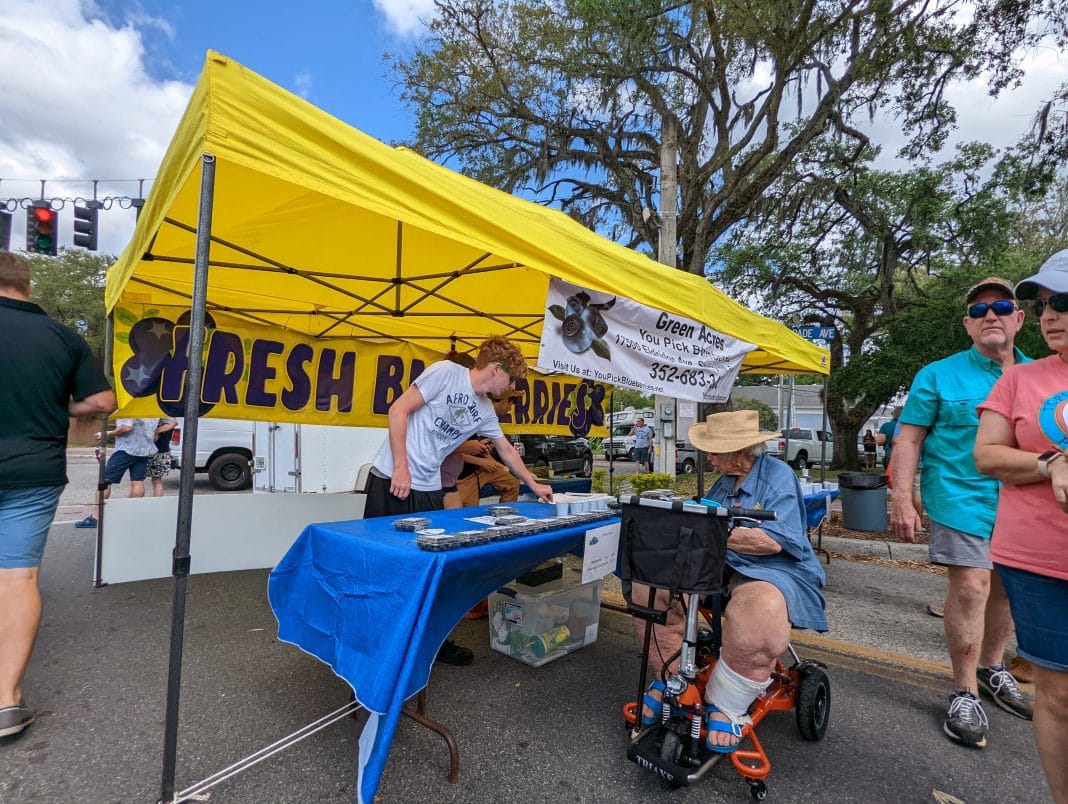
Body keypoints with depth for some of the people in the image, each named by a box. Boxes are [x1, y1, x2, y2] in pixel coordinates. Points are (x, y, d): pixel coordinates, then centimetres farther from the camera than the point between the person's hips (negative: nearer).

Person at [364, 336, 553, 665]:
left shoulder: (485, 411, 11)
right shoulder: (446, 372, -10)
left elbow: (507, 450, 24)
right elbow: (399, 410, -14)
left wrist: (534, 484, 29)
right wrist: (401, 467, -18)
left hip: (429, 491, 7)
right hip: (391, 480, -6)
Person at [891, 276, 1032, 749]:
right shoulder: (939, 375, -2)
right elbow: (909, 439, -6)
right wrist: (902, 497, -14)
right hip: (962, 497, -5)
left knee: (1006, 586, 15)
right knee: (971, 587, -10)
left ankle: (991, 669, 36)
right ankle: (965, 692, 4)